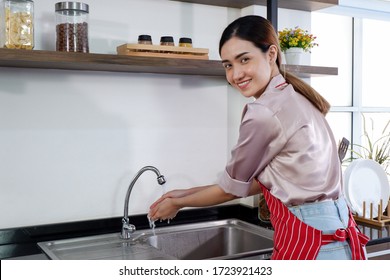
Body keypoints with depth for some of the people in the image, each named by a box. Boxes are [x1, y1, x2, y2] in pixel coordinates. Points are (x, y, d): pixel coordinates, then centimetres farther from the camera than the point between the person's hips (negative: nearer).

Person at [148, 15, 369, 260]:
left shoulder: (264, 112, -19)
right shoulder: (295, 98, 8)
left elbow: (233, 187, -7)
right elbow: (265, 179, 11)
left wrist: (178, 203, 9)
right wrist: (189, 193, 13)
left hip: (308, 242, -8)